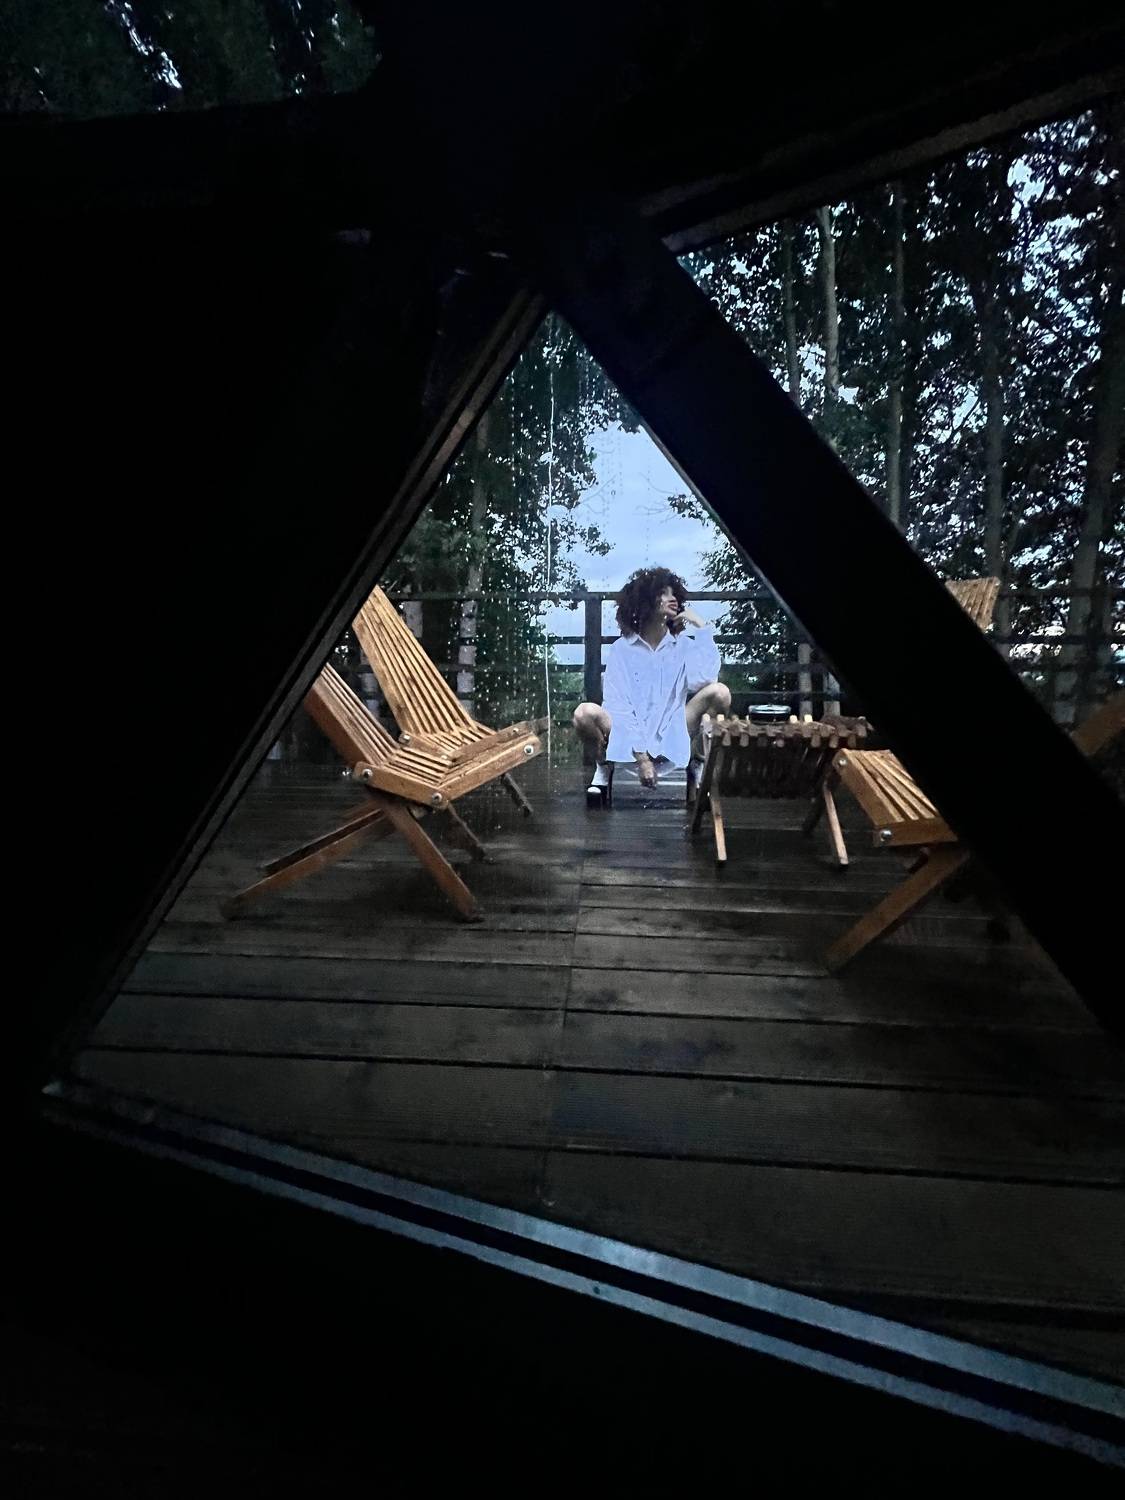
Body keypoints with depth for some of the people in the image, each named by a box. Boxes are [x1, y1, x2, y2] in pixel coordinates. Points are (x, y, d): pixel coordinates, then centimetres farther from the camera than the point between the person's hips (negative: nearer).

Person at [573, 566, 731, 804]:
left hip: (673, 736, 1)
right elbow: (618, 704, -11)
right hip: (630, 736, -1)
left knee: (719, 692, -20)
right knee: (585, 713, -29)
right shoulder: (621, 649, -2)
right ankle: (604, 767, 2)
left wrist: (702, 629, -12)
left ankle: (697, 765, 0)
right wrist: (641, 757, -20)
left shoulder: (684, 644, 2)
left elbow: (701, 680, -19)